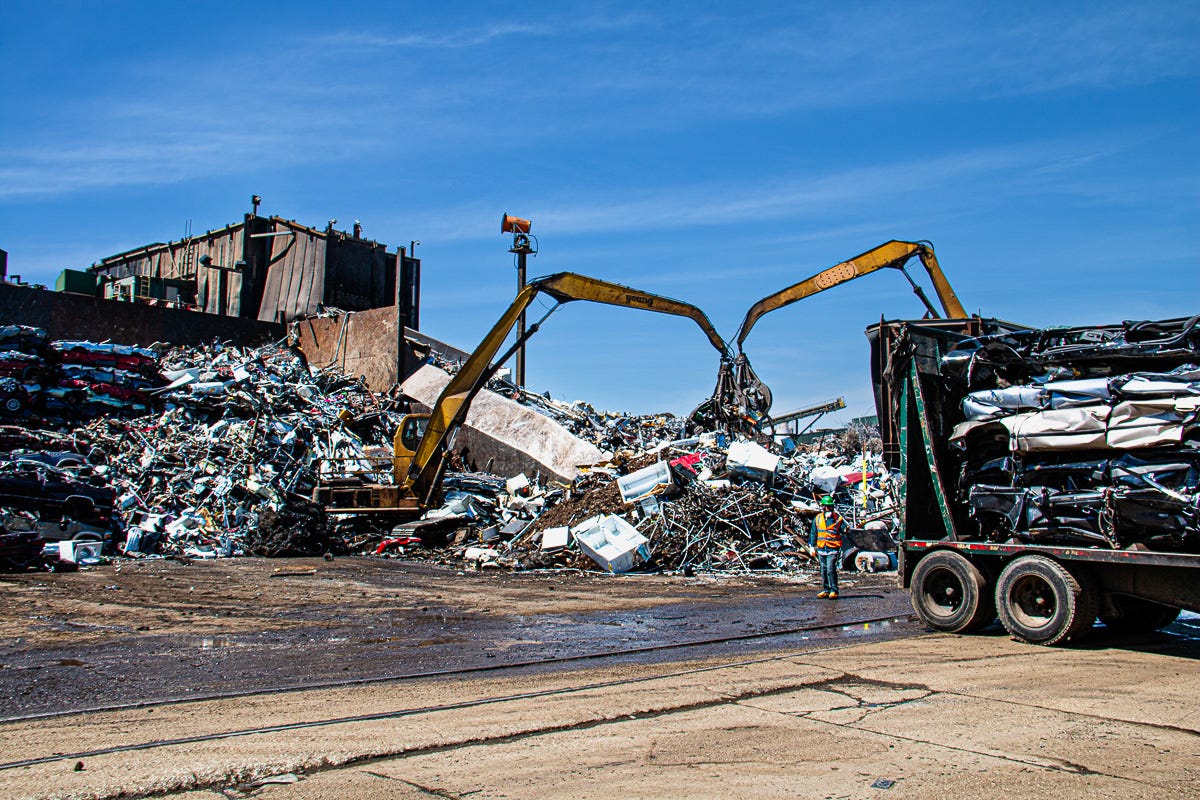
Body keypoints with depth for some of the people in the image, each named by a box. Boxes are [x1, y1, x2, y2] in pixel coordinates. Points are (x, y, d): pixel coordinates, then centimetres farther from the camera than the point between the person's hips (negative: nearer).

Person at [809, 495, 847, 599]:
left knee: (830, 570, -13)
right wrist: (812, 546, 11)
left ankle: (834, 591, -6)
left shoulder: (838, 518, 0)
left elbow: (844, 529, 0)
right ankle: (826, 590, 19)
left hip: (833, 549, -4)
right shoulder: (818, 519, 9)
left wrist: (846, 530, -23)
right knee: (823, 571, 9)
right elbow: (813, 533, 14)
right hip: (821, 549, 4)